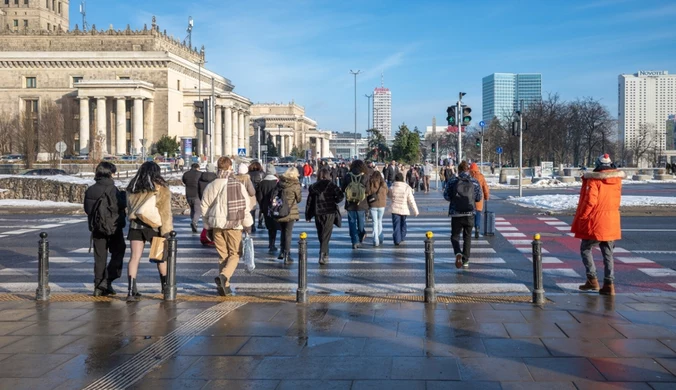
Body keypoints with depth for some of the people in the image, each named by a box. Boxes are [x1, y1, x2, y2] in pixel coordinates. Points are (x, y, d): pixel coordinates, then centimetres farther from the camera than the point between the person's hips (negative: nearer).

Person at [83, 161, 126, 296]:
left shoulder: (90, 190, 4)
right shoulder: (111, 189, -15)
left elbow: (87, 209, 9)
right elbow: (120, 206, -15)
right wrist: (123, 196, 1)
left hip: (97, 228, 5)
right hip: (113, 228, -5)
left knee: (99, 257, 11)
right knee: (117, 254, 8)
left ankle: (98, 287, 11)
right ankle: (107, 281, -3)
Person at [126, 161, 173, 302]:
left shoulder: (132, 188, 9)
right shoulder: (160, 188, -4)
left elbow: (129, 207, 16)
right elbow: (165, 211, -8)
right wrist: (166, 230, -8)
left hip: (135, 225, 3)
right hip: (154, 225, -3)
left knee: (134, 257, 0)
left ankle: (131, 290, -10)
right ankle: (165, 285, 27)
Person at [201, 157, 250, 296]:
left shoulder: (211, 186, 3)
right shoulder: (238, 185, -7)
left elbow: (204, 207, 7)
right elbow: (246, 205, -5)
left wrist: (208, 226, 16)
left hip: (217, 224, 3)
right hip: (234, 225, -3)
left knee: (222, 255, 13)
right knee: (235, 254, 6)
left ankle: (224, 285, 10)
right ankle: (224, 276, -19)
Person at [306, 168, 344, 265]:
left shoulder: (313, 187, 5)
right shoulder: (331, 185, -3)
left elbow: (309, 201, 4)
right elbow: (341, 195, -14)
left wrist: (308, 215, 9)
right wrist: (334, 201, 5)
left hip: (318, 213, 3)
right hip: (330, 212, -3)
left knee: (320, 234, 17)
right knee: (326, 235, -2)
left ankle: (324, 254, 26)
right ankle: (323, 255, -13)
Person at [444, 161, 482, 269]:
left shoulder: (452, 181, -4)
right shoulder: (475, 182, -1)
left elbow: (446, 196, -3)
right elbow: (479, 198, 2)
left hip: (456, 213, -1)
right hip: (470, 213, 1)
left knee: (455, 235, 11)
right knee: (467, 237, 14)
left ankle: (458, 253, -17)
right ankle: (465, 260, 12)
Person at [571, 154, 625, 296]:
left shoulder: (594, 179, -13)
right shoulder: (617, 179, 5)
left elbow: (590, 200, -17)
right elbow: (616, 200, 15)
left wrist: (581, 216, -7)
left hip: (596, 222, -5)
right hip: (612, 223, 5)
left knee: (585, 249, 11)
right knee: (608, 253, 11)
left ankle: (592, 279, 6)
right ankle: (609, 284, 7)